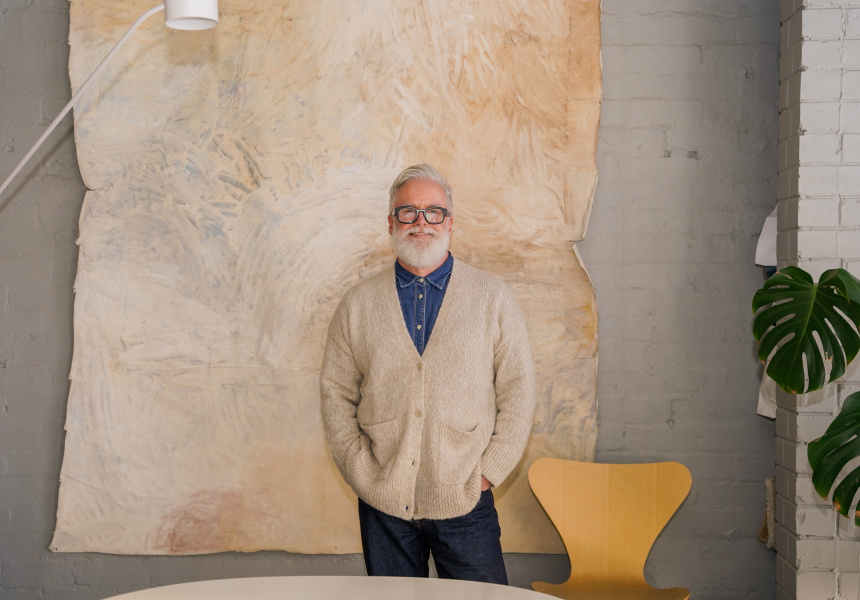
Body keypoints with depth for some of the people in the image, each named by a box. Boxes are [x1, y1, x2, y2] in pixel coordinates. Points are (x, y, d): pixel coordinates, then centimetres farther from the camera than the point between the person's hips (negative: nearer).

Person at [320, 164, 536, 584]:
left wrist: (486, 474, -5)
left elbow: (518, 393, 1)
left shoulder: (493, 300, 3)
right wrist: (363, 475, -2)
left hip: (465, 503, -1)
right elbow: (335, 394, 6)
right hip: (383, 503, 1)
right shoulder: (358, 305, 6)